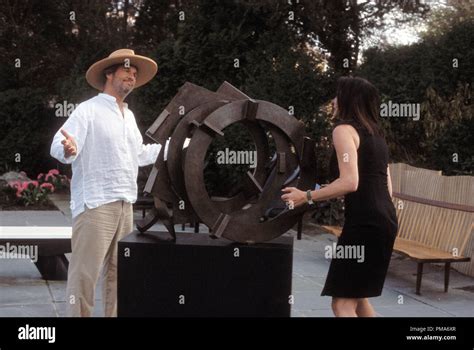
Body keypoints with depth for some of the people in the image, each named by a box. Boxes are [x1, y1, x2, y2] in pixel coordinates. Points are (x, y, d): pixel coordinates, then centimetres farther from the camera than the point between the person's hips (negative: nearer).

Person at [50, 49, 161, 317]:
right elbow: (58, 147, -16)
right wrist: (67, 150, -39)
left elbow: (139, 154, 32)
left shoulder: (129, 115, 20)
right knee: (85, 273, -9)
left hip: (125, 206, 8)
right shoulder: (88, 110, -5)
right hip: (95, 204, -8)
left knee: (120, 273, 12)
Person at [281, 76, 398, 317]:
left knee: (343, 304, -6)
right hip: (384, 220, 9)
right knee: (358, 298, 20)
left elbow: (350, 183, -18)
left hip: (365, 222, -9)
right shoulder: (375, 133, 20)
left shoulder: (344, 130, -6)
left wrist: (307, 196, -10)